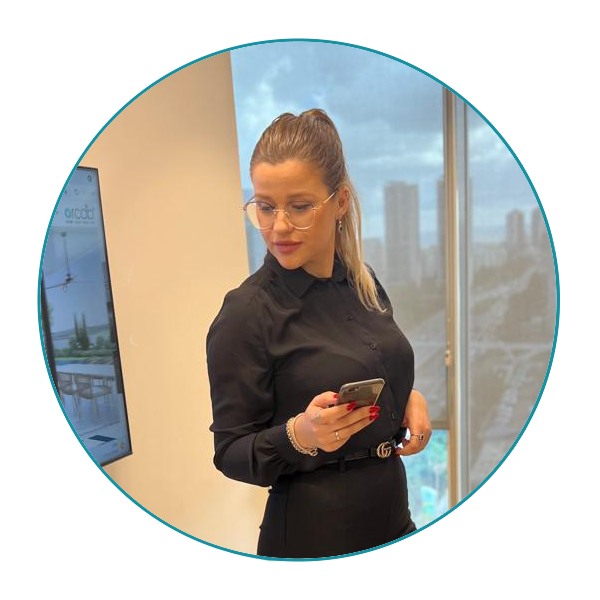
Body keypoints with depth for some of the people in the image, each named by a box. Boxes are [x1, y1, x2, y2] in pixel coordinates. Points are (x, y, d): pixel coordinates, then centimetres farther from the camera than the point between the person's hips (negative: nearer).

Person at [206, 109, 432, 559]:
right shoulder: (245, 314, -21)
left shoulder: (363, 281, -3)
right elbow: (231, 452, -14)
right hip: (313, 537, -6)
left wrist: (410, 396, -7)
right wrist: (298, 435, -32)